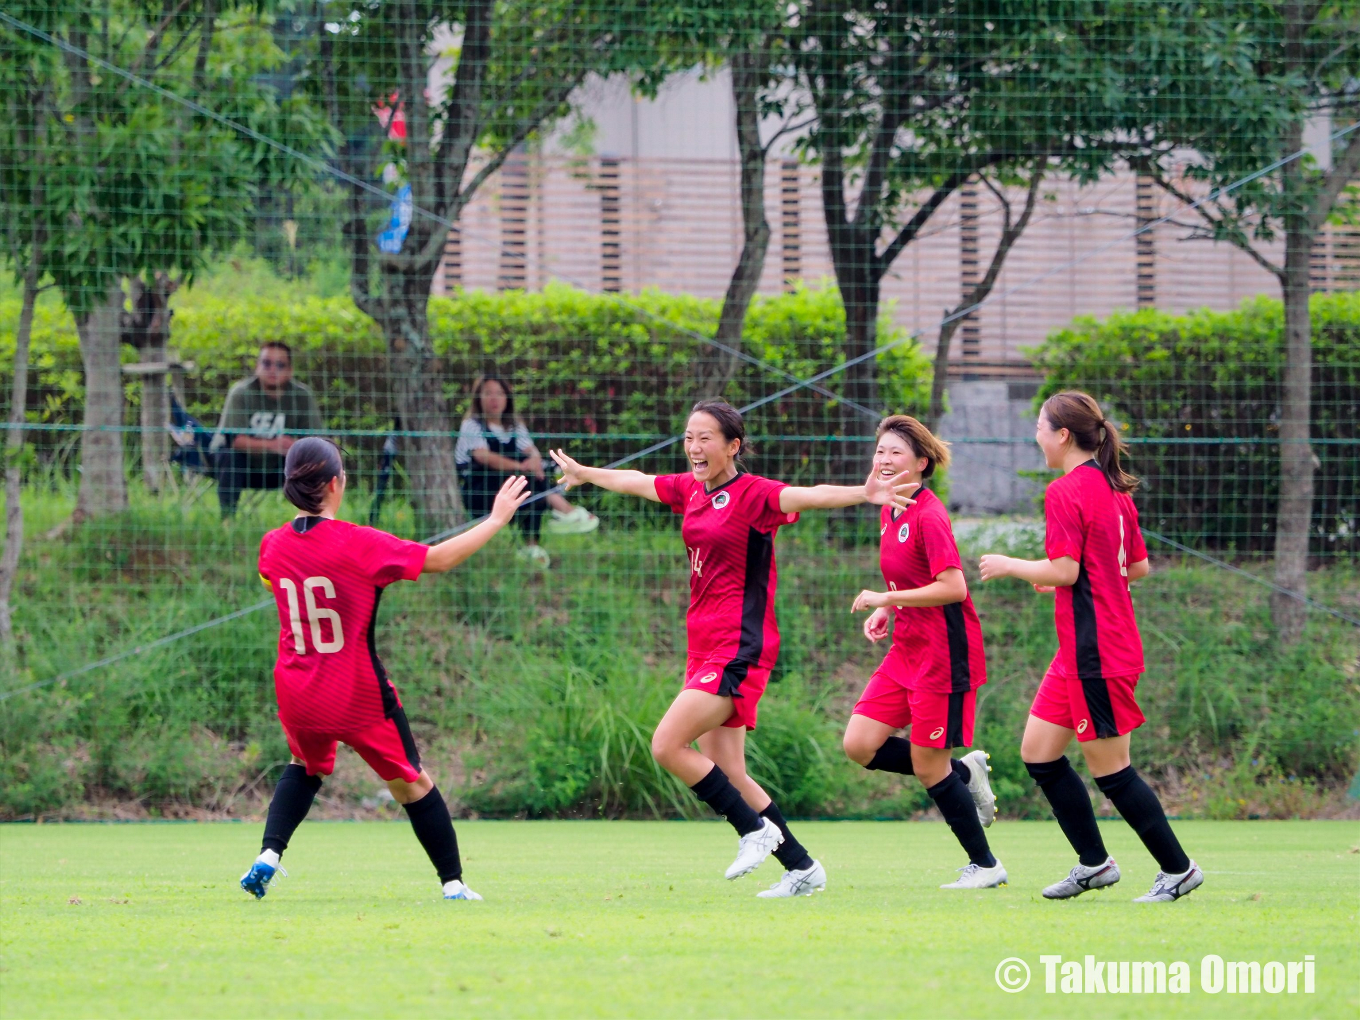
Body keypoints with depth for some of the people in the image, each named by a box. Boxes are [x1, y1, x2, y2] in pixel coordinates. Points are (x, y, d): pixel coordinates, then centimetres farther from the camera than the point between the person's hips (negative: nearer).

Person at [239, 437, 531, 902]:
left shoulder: (273, 546, -3)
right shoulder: (358, 544, -18)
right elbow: (439, 559, -12)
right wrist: (495, 520, -1)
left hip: (298, 697, 4)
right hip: (360, 697, -4)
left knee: (306, 767, 31)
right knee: (412, 783, 12)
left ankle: (268, 855, 11)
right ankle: (453, 883, 15)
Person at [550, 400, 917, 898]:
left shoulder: (754, 493, -11)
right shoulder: (689, 489, 10)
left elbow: (809, 496, -29)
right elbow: (634, 481, 28)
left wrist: (862, 494, -47)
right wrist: (583, 474, 45)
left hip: (738, 648, -8)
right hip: (705, 646, 8)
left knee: (667, 745, -16)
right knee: (728, 776, 6)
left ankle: (756, 830, -4)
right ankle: (801, 867, 13)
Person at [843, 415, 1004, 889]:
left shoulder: (928, 515, -17)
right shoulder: (889, 513, 10)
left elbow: (952, 587, -25)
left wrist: (886, 599, -21)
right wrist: (884, 612, 6)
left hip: (944, 653, -9)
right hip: (907, 650, 9)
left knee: (928, 765, -4)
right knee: (859, 744, -1)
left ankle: (984, 865, 10)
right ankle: (965, 772, 16)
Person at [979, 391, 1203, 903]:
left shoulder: (1066, 491, -15)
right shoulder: (1113, 487, 12)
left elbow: (1064, 569, -22)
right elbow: (1138, 566, 17)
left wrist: (1010, 566, -6)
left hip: (1094, 653, -10)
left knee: (1109, 768, -2)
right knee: (1038, 751, 12)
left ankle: (1177, 868, 5)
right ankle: (1094, 862, 17)